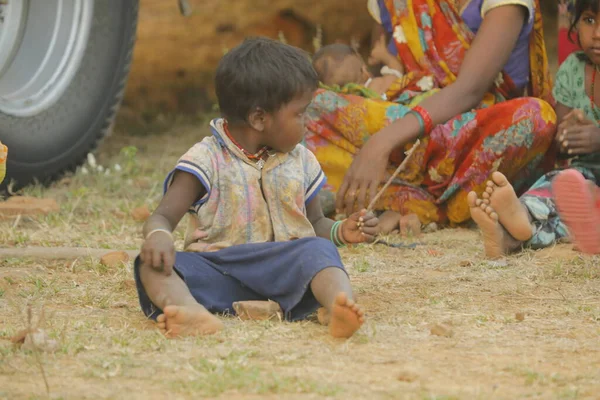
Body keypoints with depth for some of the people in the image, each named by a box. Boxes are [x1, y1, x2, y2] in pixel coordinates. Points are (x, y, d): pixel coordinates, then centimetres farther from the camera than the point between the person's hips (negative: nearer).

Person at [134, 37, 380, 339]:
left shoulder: (301, 162, 15)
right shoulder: (207, 160, 1)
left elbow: (315, 224, 26)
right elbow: (163, 217, -3)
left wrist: (341, 232, 2)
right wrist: (158, 236, -28)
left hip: (284, 272, 2)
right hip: (221, 274, -2)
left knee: (317, 250, -30)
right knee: (152, 262, -29)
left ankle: (339, 307, -61)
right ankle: (192, 312, -61)